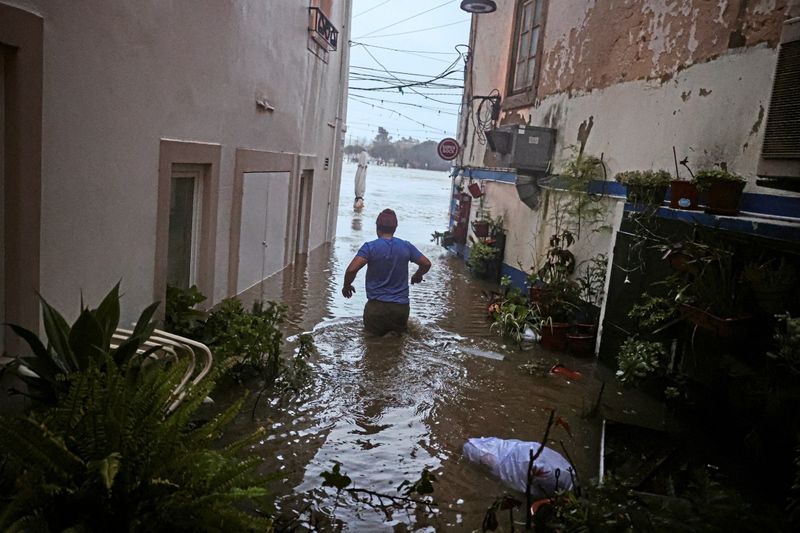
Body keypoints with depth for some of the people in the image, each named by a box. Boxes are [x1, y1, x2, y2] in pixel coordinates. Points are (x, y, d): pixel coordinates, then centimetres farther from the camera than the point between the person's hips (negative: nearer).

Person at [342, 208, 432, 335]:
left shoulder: (370, 247, -11)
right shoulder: (406, 246, 0)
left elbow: (351, 269, -20)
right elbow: (426, 264, 9)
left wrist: (346, 286, 0)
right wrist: (417, 276, 30)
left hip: (377, 305, -2)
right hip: (401, 306, 2)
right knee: (400, 332, 23)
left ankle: (379, 335, -13)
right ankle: (397, 333, -7)